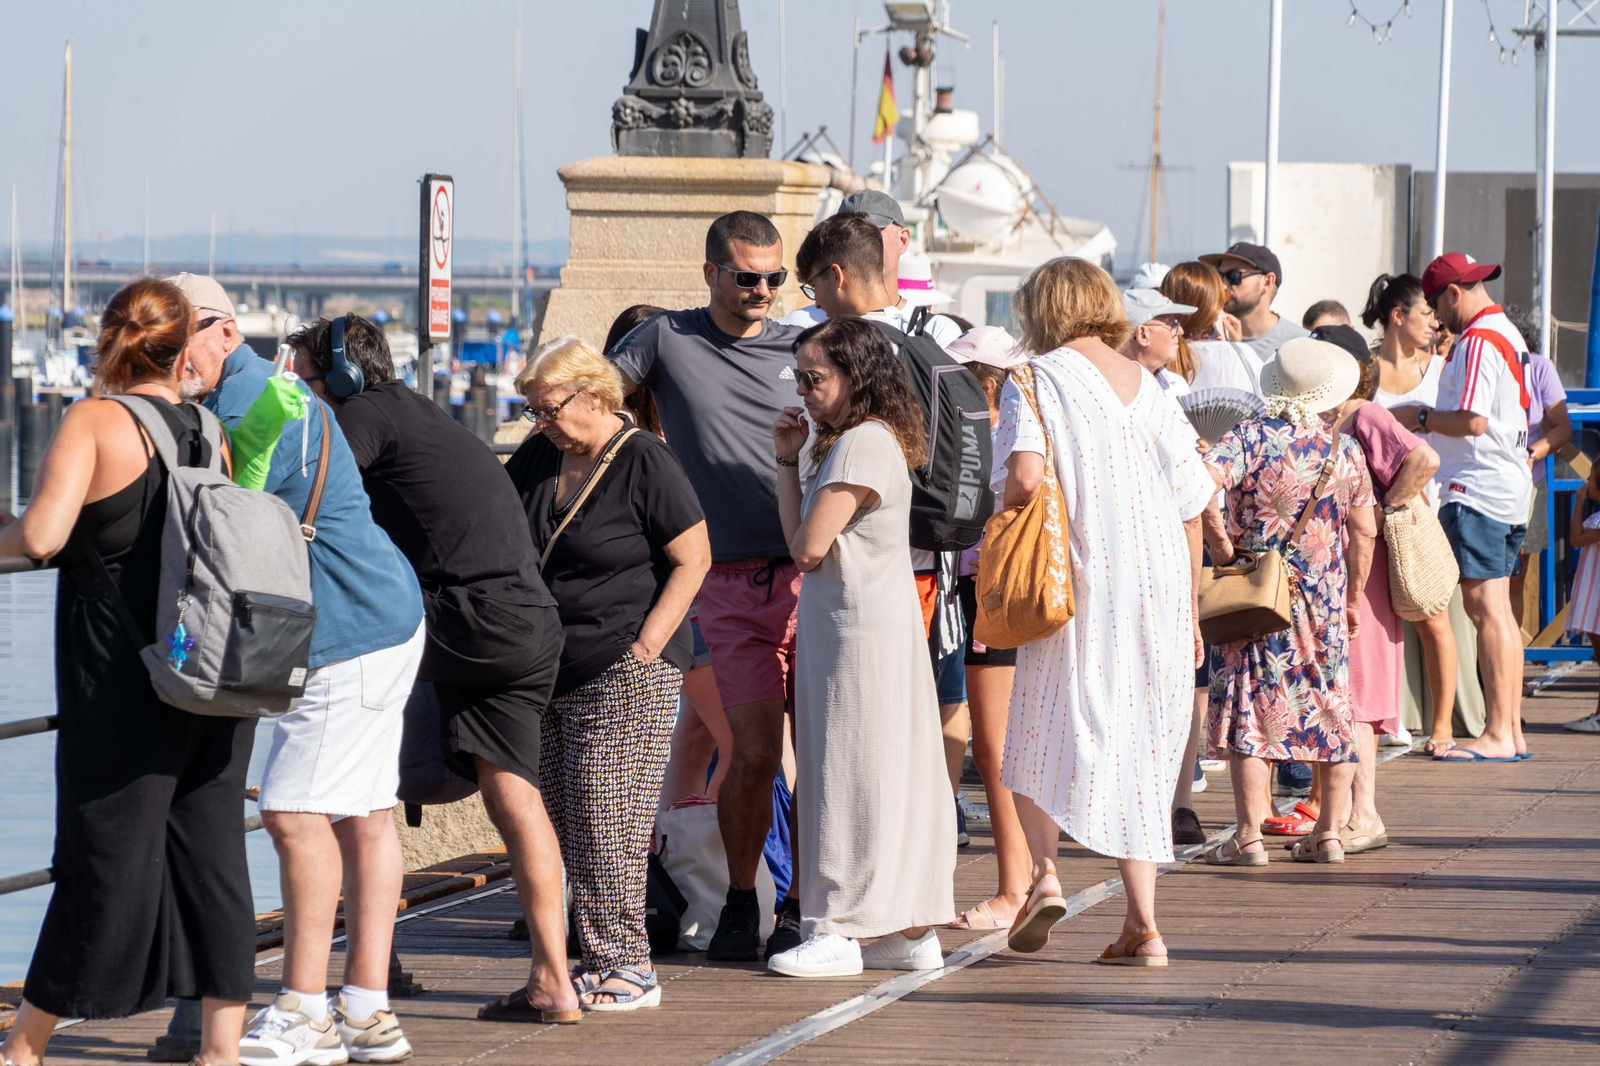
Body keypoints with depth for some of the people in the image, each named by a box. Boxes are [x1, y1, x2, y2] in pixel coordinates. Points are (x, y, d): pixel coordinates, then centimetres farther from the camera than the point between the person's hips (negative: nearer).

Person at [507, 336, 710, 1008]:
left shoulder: (643, 462, -9)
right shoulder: (537, 461, 12)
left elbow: (693, 559, -9)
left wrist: (648, 641, -15)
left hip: (626, 675, -7)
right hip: (552, 670, 7)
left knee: (605, 822, -10)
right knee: (565, 824, 5)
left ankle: (628, 969, -6)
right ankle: (599, 962, 10)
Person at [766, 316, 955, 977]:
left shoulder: (863, 444, -15)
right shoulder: (848, 441, 16)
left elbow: (807, 546, -18)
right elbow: (800, 541, 14)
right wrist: (788, 460, 9)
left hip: (859, 629, -10)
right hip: (839, 624, 10)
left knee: (856, 774, -6)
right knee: (897, 775, 10)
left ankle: (839, 931, -3)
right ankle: (913, 930, 14)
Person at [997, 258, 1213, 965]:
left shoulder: (1038, 380, -2)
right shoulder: (1148, 386, 12)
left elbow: (1025, 474, -20)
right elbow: (1192, 505, 11)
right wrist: (1188, 611, 18)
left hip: (1078, 586, -4)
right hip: (1158, 585, 4)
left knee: (1041, 734, 9)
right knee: (1139, 745, 9)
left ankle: (1044, 872, -13)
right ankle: (1142, 926, 4)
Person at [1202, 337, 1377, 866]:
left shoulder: (1253, 437, -8)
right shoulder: (1346, 450, 3)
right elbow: (1365, 531, 8)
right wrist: (1353, 597, 18)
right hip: (1326, 600, 3)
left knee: (1248, 705, 0)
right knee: (1332, 708, 11)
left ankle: (1249, 836, -3)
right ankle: (1330, 831, 13)